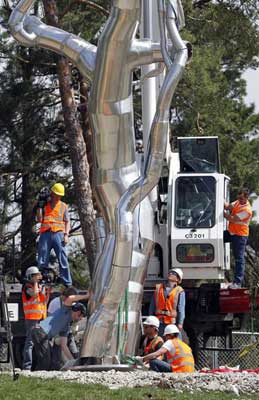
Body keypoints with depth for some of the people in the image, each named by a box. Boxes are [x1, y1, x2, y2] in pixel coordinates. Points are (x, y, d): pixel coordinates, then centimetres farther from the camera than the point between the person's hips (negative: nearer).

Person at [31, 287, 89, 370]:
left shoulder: (67, 327, 27)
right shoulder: (66, 311, 5)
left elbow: (63, 345, 28)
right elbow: (70, 298, -17)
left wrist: (72, 360, 23)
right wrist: (86, 296, -6)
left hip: (44, 336, 10)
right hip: (40, 332, -10)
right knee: (45, 361, -13)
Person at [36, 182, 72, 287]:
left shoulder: (63, 206, 16)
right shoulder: (44, 205, 15)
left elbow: (67, 222, 13)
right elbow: (39, 219, 9)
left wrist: (66, 235, 0)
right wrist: (39, 207, 0)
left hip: (58, 233, 0)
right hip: (45, 234, 0)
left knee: (63, 260, -5)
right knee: (42, 261, -2)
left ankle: (68, 284, -5)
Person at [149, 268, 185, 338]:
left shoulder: (179, 291, 3)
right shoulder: (158, 288, 14)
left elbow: (181, 308, -3)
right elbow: (152, 306, 15)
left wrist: (180, 323, -11)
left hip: (172, 322, -4)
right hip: (159, 321, 4)